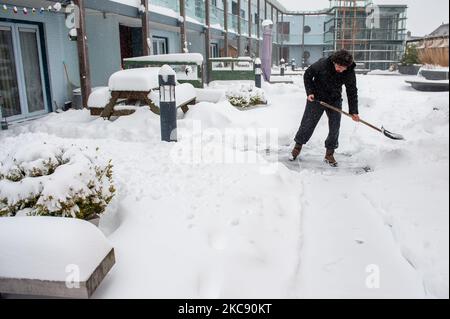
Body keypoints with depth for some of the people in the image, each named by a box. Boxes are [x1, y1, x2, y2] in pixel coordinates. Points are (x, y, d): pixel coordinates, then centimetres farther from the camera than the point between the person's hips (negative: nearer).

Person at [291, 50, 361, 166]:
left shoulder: (350, 73, -16)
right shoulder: (322, 64, -24)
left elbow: (352, 91, -5)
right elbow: (308, 75, -7)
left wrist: (353, 111, -7)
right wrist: (309, 92, -15)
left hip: (335, 100, 3)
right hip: (316, 98, -2)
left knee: (335, 127, 0)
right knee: (308, 123, 2)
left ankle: (329, 154, 14)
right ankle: (298, 147, 21)